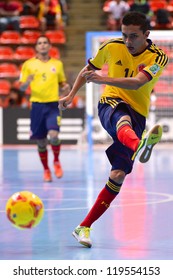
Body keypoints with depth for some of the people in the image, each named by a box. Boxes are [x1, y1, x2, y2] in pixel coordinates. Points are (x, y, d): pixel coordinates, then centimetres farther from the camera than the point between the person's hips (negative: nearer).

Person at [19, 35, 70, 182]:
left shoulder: (57, 64, 9)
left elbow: (62, 83, 19)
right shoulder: (28, 64, 4)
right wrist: (27, 82, -17)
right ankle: (46, 170, 22)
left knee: (53, 135, -20)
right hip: (37, 105, 0)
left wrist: (65, 87, -5)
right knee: (41, 141, 4)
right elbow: (22, 87, 5)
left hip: (53, 105, 0)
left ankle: (56, 161, 8)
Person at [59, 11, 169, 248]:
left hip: (138, 114, 1)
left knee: (118, 176, -10)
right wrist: (72, 94, 18)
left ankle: (84, 227, -1)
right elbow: (89, 69, 21)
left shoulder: (158, 57, -6)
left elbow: (137, 82, -25)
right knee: (124, 119, -41)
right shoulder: (111, 47, 1)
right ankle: (139, 146, -80)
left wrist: (105, 79, -38)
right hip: (111, 103, -1)